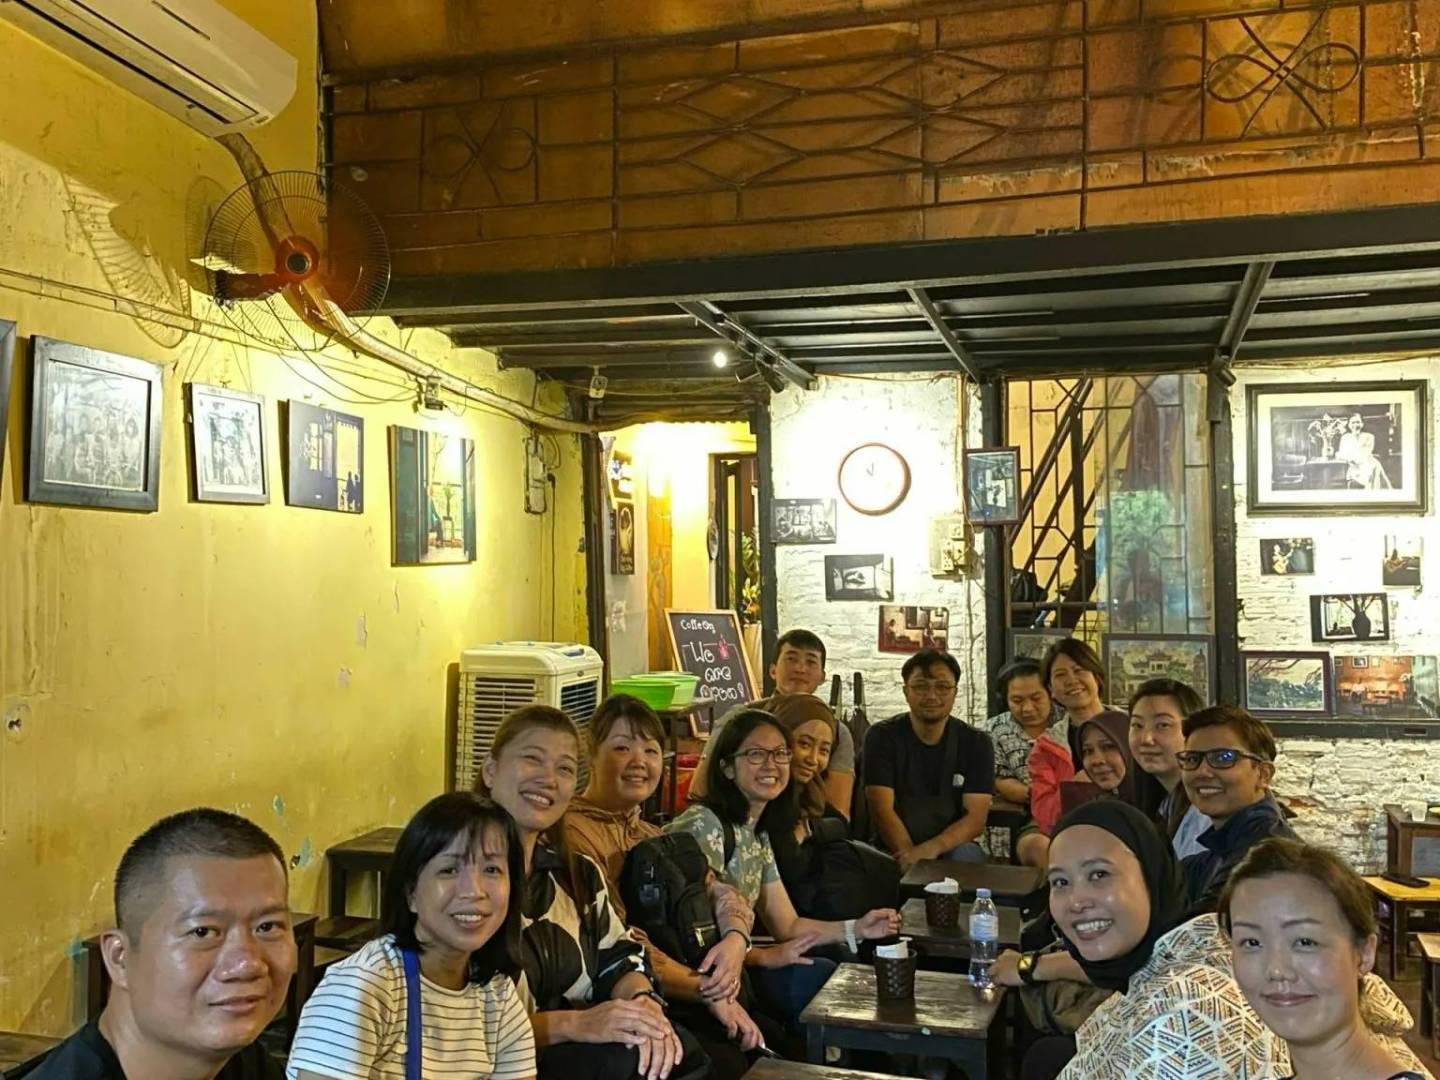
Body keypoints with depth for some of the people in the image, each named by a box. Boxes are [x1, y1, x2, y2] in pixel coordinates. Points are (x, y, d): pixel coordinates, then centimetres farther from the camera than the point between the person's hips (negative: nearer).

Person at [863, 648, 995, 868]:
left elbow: (976, 817, -6)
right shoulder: (881, 737, 0)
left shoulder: (976, 743, 3)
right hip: (894, 849, -1)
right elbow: (882, 809, -10)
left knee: (966, 857, -32)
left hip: (952, 846, 1)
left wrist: (932, 848, -24)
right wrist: (910, 855, -26)